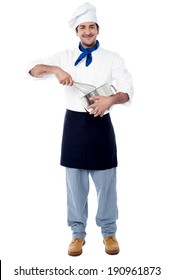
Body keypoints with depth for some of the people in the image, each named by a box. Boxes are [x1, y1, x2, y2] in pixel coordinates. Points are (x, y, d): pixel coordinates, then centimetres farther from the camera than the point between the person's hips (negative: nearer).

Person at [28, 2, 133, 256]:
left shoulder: (112, 59, 2)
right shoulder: (65, 57, 8)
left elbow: (127, 92, -5)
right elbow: (33, 70, 2)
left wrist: (110, 99, -27)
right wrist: (55, 69, -17)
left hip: (100, 124, -1)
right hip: (74, 124, 2)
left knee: (106, 181, 5)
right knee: (75, 182, 8)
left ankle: (109, 232, 23)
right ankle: (78, 233, 22)